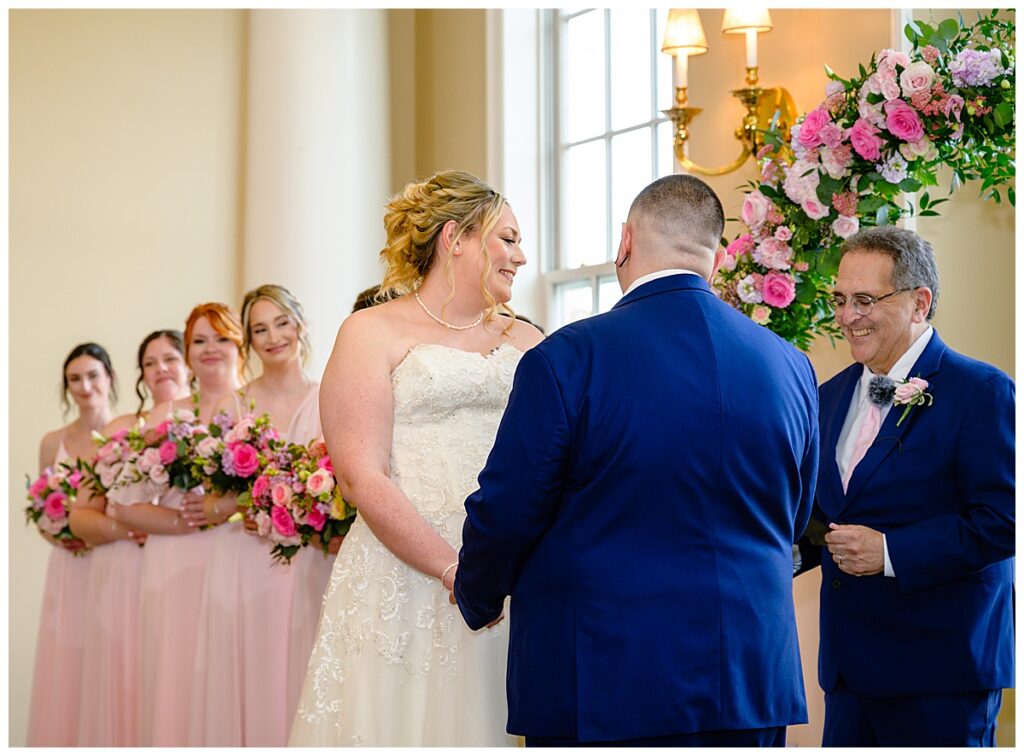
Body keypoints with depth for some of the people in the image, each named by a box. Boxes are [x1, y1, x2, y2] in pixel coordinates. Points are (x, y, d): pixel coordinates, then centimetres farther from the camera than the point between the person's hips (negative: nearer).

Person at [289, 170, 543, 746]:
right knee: (406, 717, -3)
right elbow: (363, 478, -8)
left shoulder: (526, 342, 17)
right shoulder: (373, 334, 2)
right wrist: (456, 569, -17)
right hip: (403, 578, -4)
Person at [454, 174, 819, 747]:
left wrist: (478, 600, 12)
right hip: (753, 683, 4)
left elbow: (506, 514, -8)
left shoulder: (569, 359, -13)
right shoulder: (791, 367, 3)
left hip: (601, 689, -4)